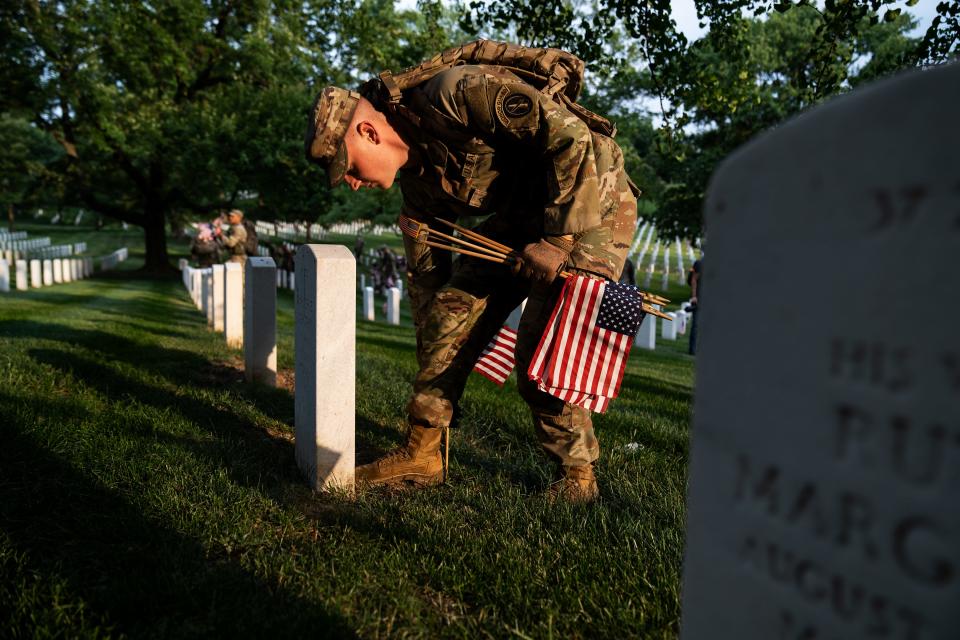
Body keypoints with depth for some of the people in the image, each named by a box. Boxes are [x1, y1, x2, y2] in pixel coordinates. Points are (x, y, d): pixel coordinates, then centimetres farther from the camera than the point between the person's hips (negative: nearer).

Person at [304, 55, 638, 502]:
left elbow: (570, 137, -29)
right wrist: (432, 377, 15)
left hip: (592, 203, -8)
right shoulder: (417, 179, 2)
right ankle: (421, 455, 10)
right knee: (449, 312, 0)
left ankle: (576, 476, 2)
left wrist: (558, 240, -24)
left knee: (544, 348, -17)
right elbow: (425, 271, 11)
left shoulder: (456, 95, -26)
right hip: (521, 219, 8)